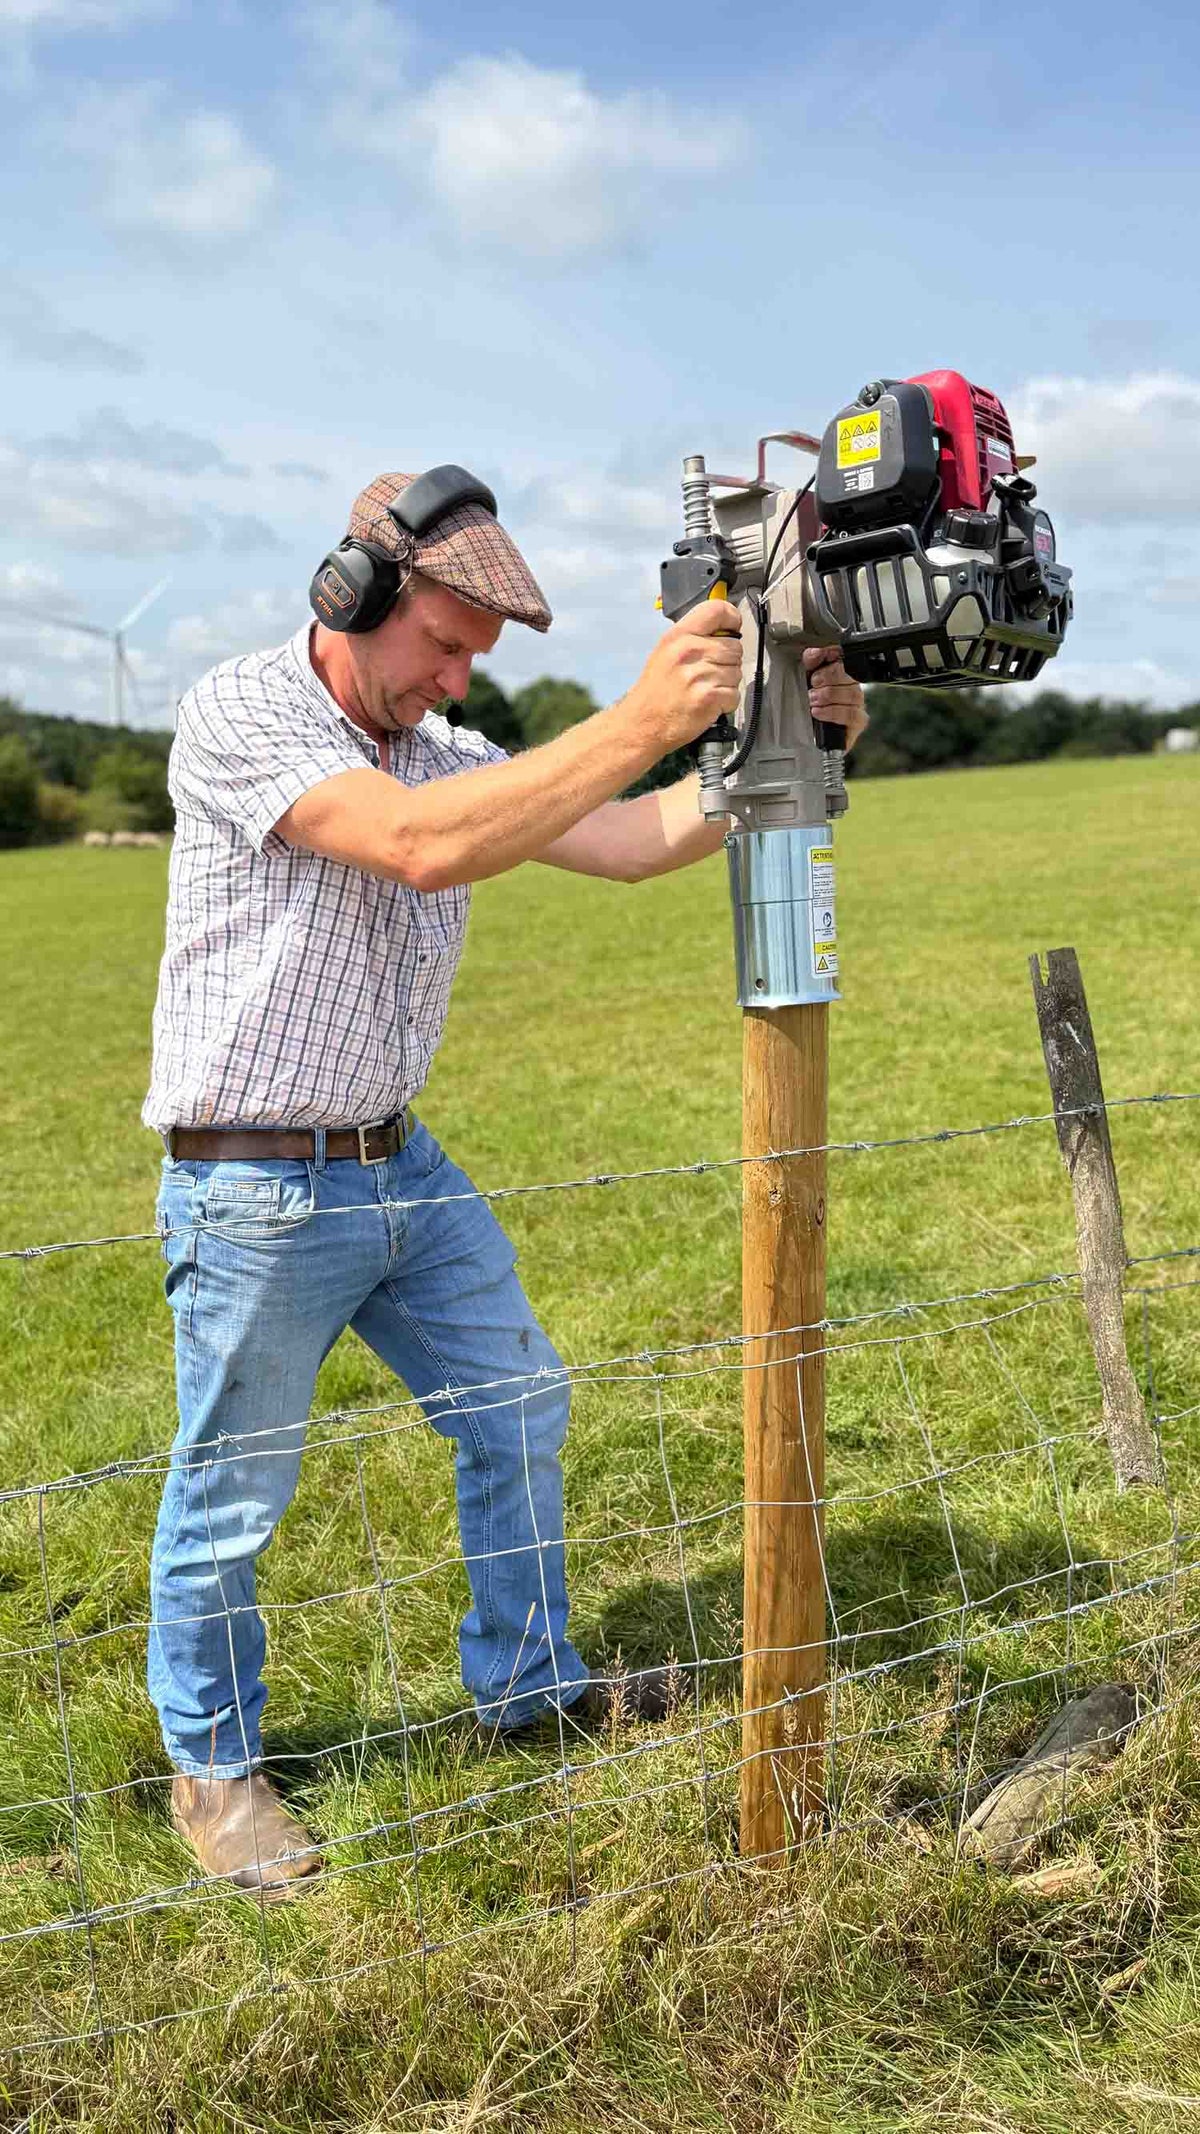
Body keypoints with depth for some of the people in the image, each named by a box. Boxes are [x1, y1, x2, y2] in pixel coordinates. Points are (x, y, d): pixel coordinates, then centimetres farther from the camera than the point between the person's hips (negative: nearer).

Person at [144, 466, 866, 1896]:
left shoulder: (446, 753, 7)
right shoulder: (238, 716, -17)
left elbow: (630, 844, 1)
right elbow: (421, 849, -32)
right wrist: (642, 718, -35)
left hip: (401, 1170, 7)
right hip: (255, 1197, -7)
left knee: (518, 1408, 15)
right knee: (231, 1496, 7)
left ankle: (522, 1681, 37)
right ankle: (213, 1766, 30)